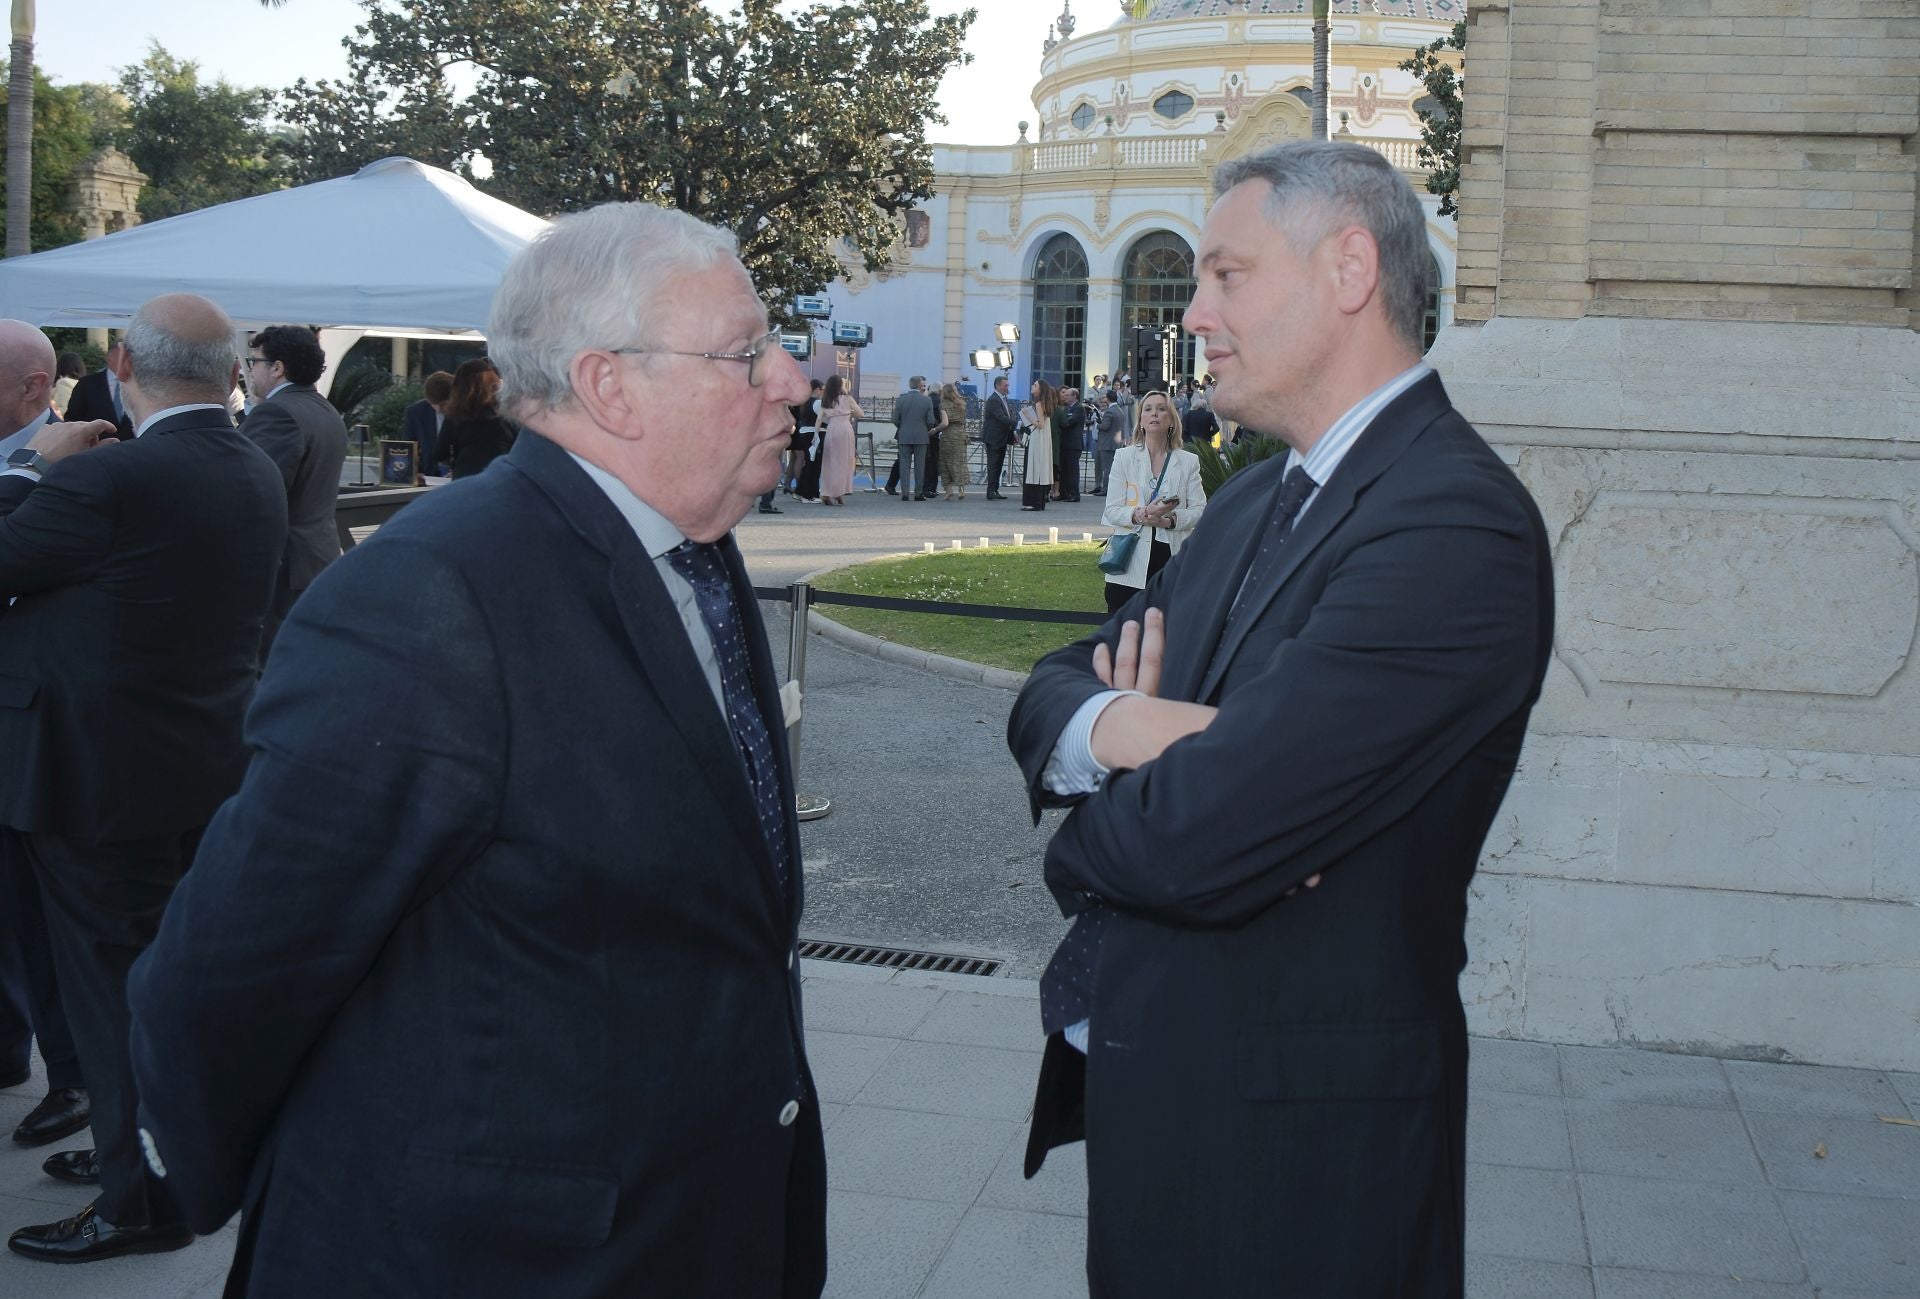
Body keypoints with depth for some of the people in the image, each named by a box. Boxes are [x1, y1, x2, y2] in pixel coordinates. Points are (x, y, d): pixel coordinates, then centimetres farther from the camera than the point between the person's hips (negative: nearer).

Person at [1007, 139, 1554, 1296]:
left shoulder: (1455, 525, -22)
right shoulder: (1260, 500, 10)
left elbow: (1197, 841, -28)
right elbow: (1050, 691, 8)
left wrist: (1084, 837, -6)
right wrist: (1106, 724, -16)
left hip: (1287, 1143, -8)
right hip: (1144, 1085, 8)